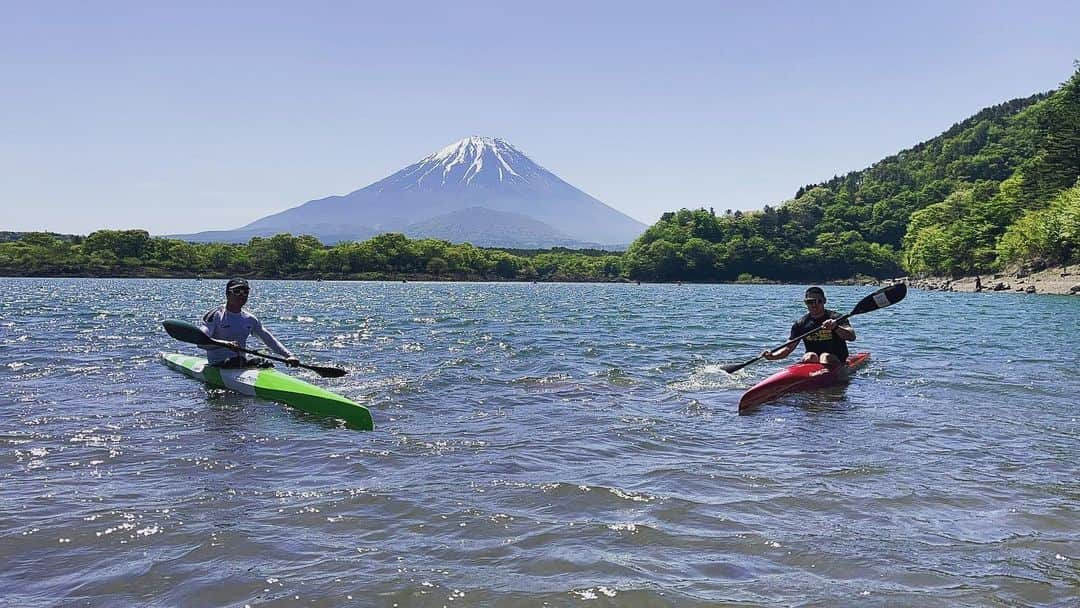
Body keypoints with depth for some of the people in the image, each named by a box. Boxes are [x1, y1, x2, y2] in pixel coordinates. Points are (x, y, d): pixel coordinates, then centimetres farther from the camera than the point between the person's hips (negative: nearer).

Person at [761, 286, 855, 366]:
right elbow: (788, 348, 5)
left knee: (825, 357, -30)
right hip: (810, 362, 2)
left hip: (836, 362, -2)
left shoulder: (836, 318, -2)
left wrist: (835, 327, -36)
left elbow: (852, 337, -18)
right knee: (810, 356, -27)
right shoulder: (801, 324, 7)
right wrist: (772, 356, -15)